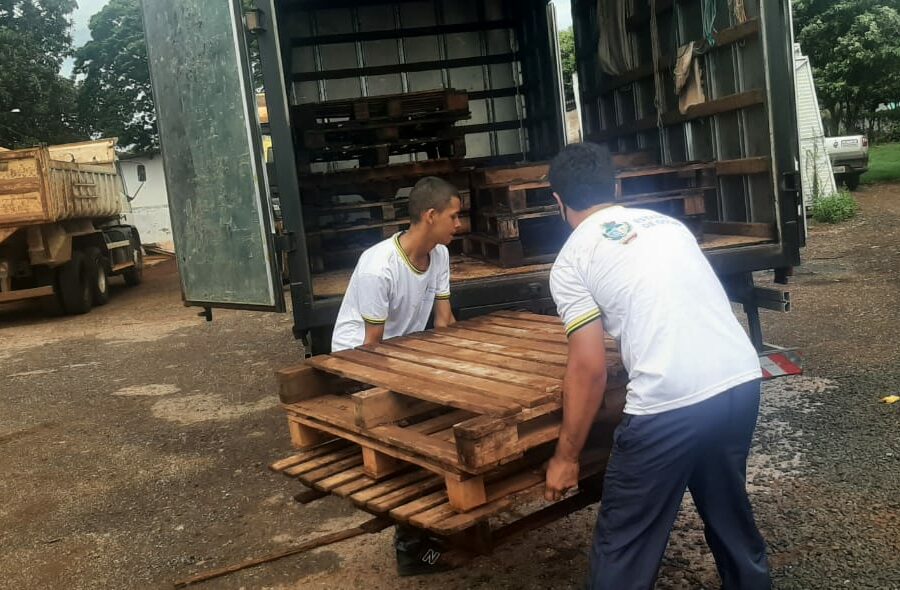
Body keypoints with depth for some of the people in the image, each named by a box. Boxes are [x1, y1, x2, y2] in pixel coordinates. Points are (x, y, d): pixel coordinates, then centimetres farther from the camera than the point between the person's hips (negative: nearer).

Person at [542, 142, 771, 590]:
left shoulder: (572, 260, 1)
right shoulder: (666, 223, 19)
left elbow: (590, 369, -5)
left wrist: (566, 457, 4)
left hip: (670, 403, -7)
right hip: (742, 380, 7)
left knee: (624, 541, 9)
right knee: (728, 509, 28)